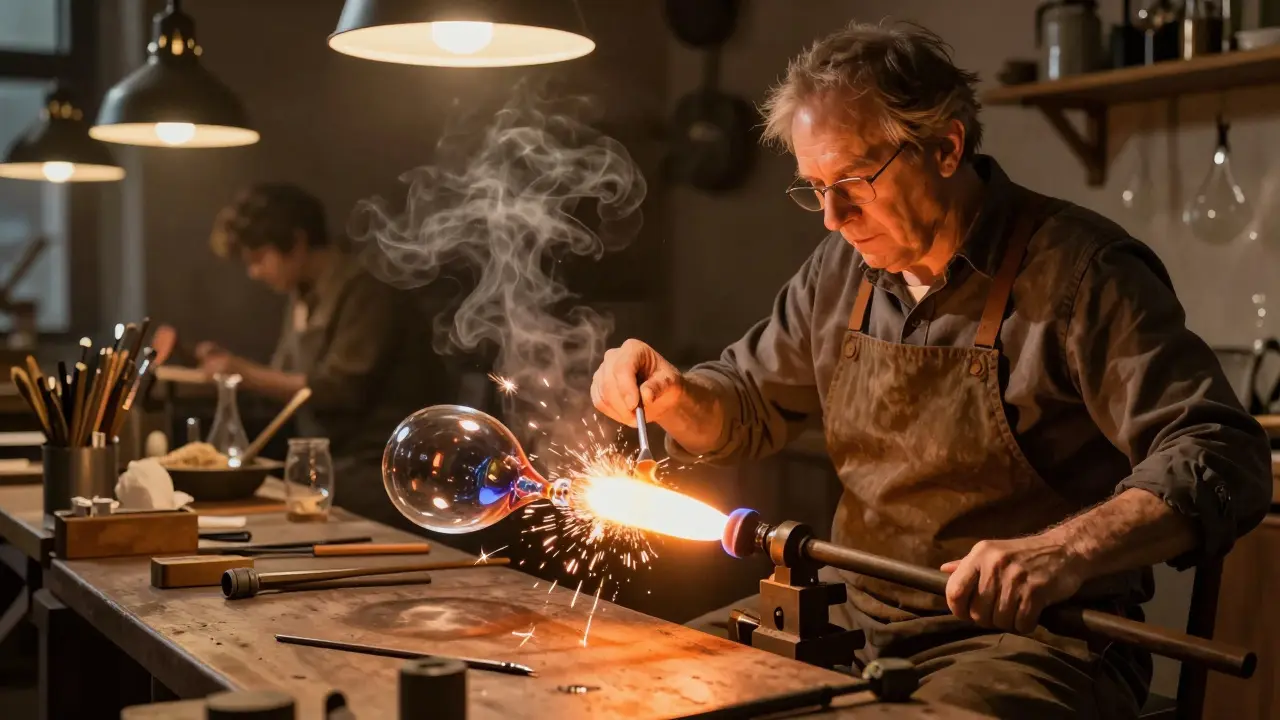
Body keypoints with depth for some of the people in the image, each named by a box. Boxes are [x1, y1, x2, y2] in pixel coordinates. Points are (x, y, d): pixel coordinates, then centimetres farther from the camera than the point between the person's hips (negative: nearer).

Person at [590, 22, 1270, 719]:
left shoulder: (1077, 269, -14)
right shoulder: (842, 270, 8)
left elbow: (1222, 458, -20)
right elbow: (748, 406, 20)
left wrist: (1064, 554, -36)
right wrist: (671, 397, -3)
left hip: (1031, 637, -6)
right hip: (854, 616, 6)